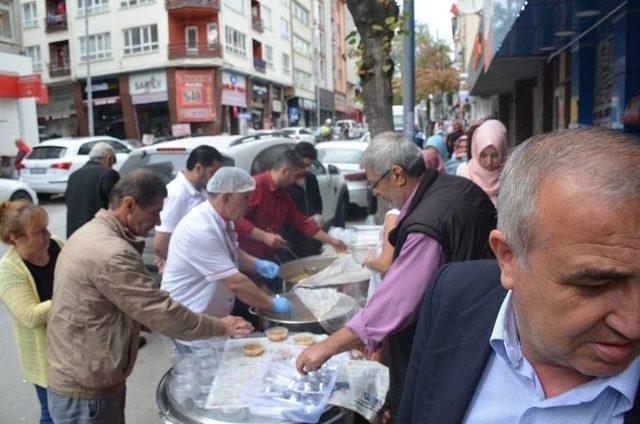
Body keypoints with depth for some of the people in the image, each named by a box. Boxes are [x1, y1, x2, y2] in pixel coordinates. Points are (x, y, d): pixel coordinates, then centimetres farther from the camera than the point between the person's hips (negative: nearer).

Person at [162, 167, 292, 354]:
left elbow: (232, 253, 16)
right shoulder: (201, 230, -31)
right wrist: (273, 304, -20)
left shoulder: (221, 219, -2)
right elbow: (236, 283, -30)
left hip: (216, 317, 9)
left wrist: (257, 264, -3)